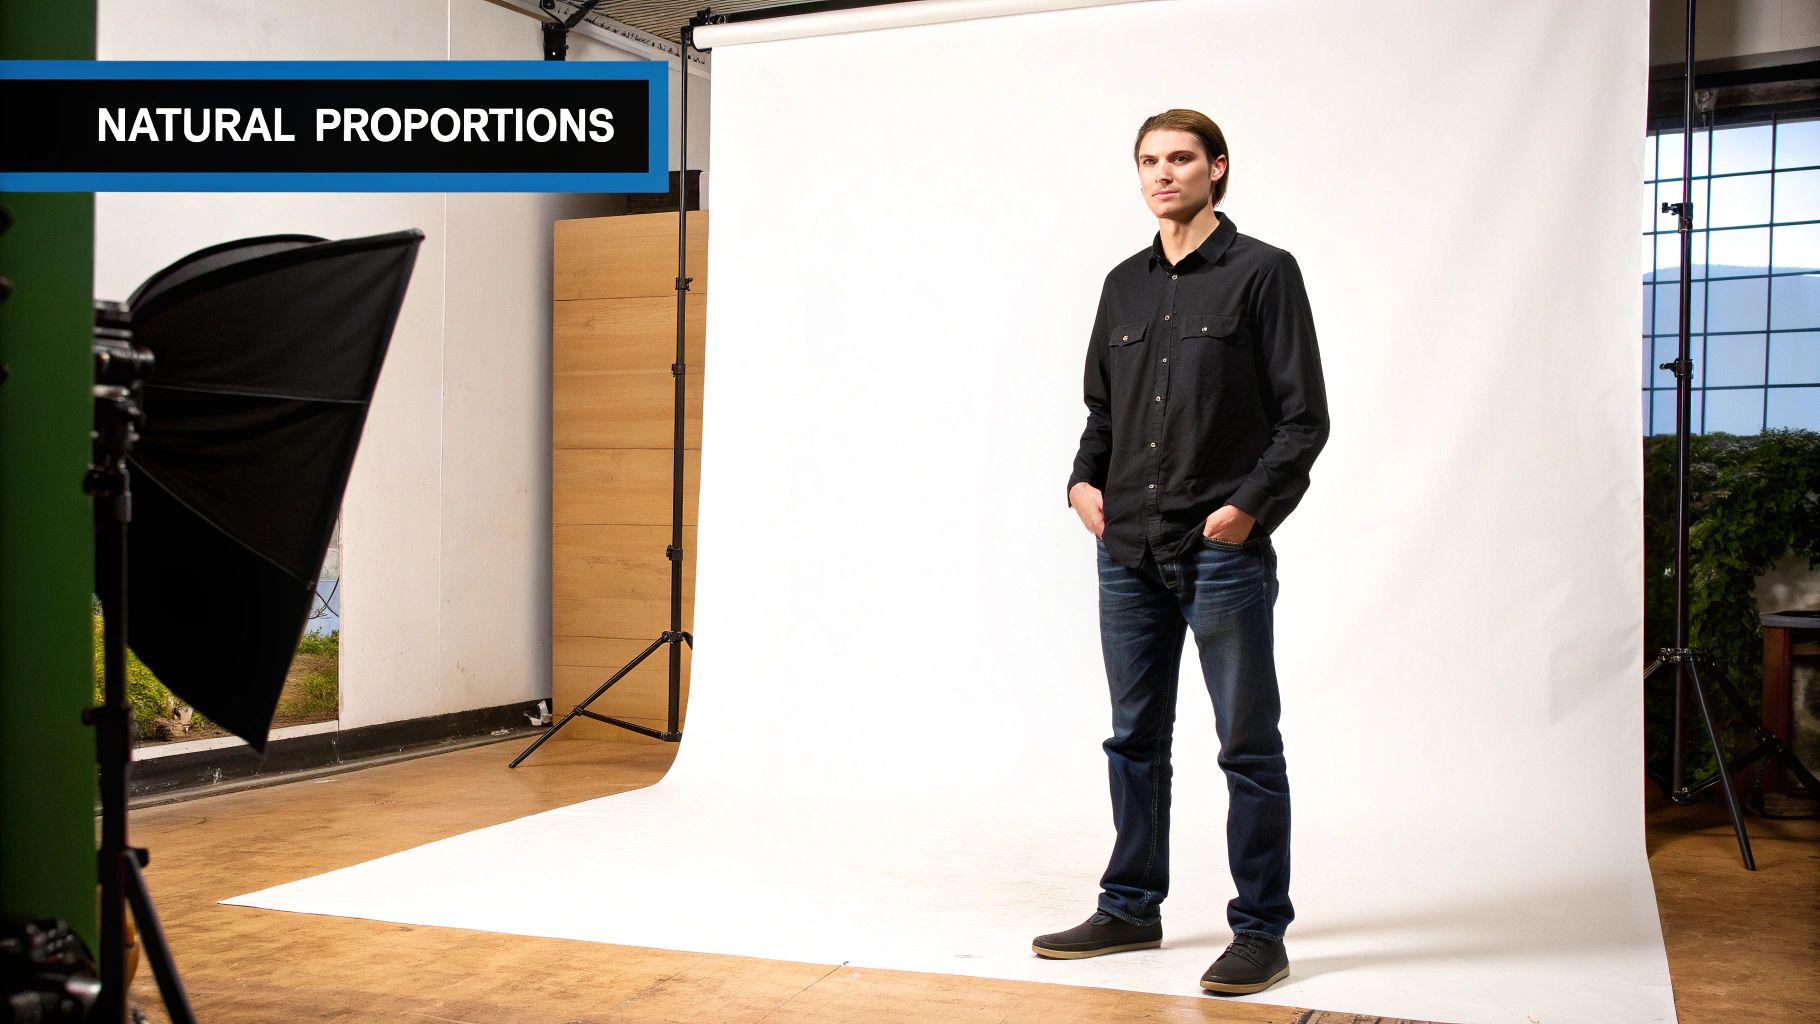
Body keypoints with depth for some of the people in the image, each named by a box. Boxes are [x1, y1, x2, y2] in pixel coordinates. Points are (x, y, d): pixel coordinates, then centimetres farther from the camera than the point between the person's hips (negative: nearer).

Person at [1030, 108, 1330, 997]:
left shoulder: (1262, 272, -2)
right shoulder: (1124, 284, 14)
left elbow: (1303, 417, -5)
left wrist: (1250, 507, -15)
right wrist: (1084, 480, 4)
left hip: (1224, 553, -6)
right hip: (1128, 551, 6)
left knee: (1248, 748, 3)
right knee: (1135, 740, 13)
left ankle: (1260, 931, 12)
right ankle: (1131, 909, 26)